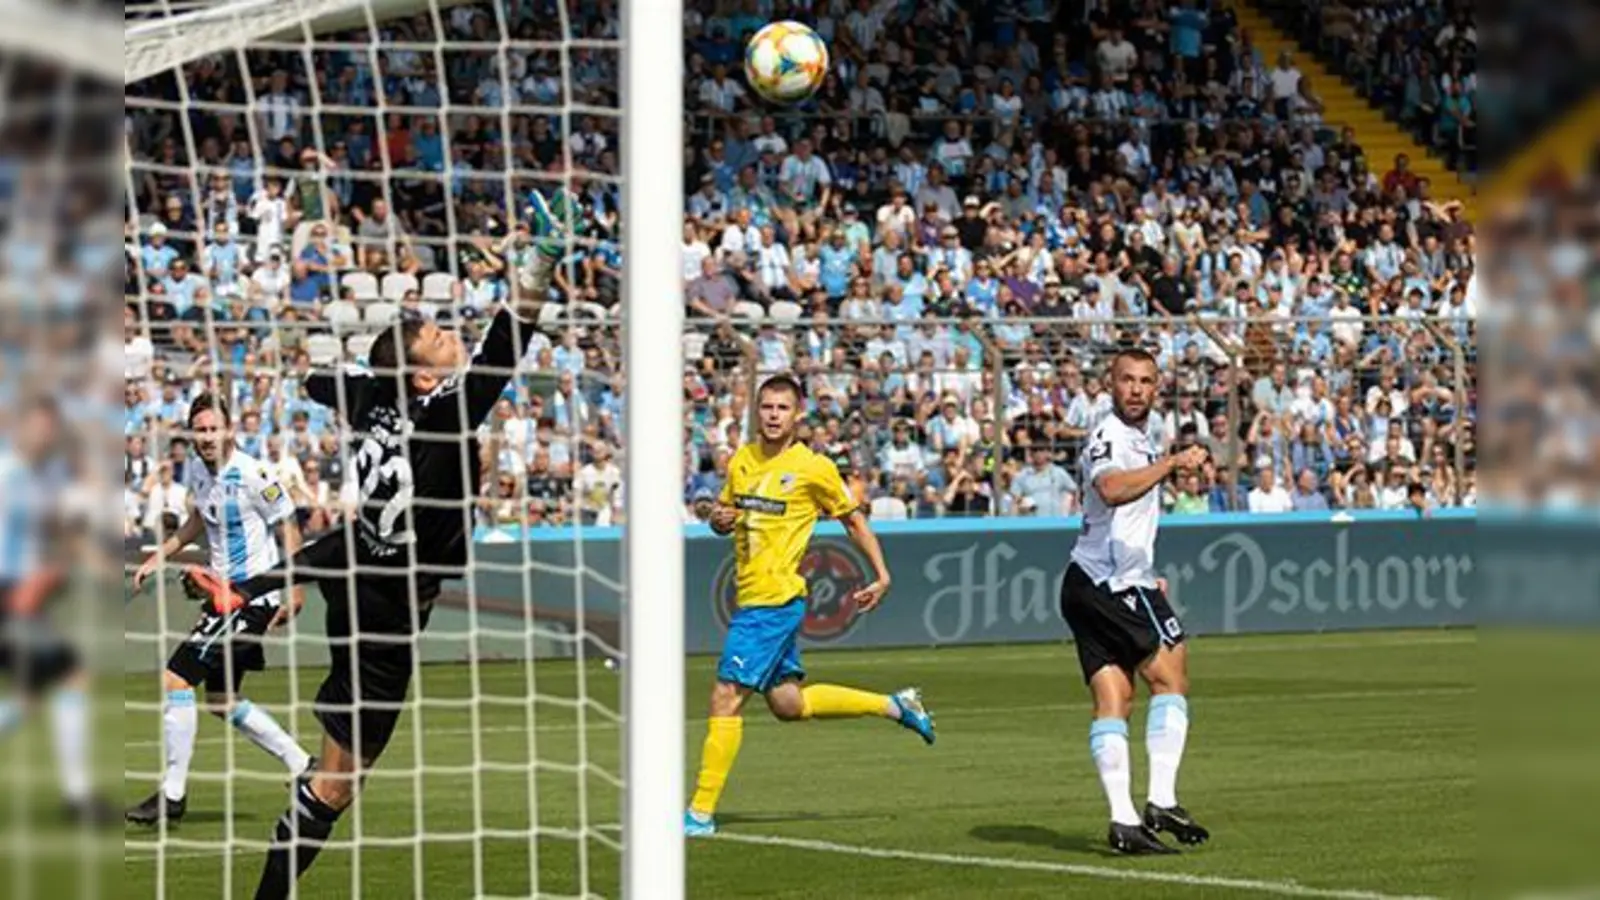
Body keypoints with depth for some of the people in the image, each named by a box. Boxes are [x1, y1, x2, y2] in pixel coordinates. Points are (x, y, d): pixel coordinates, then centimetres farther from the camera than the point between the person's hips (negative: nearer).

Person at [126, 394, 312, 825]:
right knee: (221, 700, 16)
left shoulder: (252, 475, -18)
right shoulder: (195, 472, 6)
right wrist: (159, 556, 17)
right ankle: (303, 766, 26)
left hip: (254, 595, -9)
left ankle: (172, 793, -6)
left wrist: (294, 589, -17)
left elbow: (289, 527, -12)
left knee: (176, 679, -13)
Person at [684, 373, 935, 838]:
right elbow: (726, 515, 23)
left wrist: (881, 575, 4)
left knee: (726, 698, -10)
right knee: (787, 703, 16)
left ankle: (702, 812, -5)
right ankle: (895, 705, 30)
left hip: (776, 599, -8)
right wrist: (719, 520, -1)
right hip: (752, 597, 8)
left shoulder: (814, 467, -6)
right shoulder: (741, 460, 10)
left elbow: (853, 519, 5)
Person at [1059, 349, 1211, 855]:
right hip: (1113, 582, -9)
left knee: (1113, 697, 2)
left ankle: (1123, 820, -3)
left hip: (1089, 584, 9)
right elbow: (1111, 489, -35)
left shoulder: (1136, 437, 21)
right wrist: (1170, 464, -38)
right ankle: (1161, 802, -12)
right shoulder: (1109, 436, -12)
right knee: (1171, 675, -7)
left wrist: (1147, 576, 31)